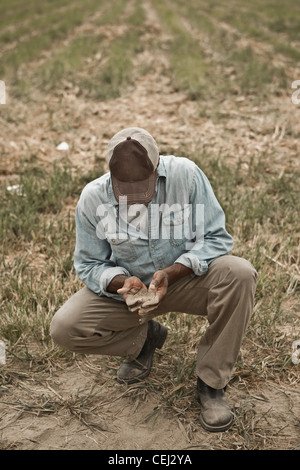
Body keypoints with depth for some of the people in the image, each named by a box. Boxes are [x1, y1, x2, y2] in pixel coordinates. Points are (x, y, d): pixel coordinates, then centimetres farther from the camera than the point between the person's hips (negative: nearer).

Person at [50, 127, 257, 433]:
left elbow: (216, 238, -16)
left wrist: (172, 272, -31)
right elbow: (89, 265, -5)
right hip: (125, 286, 1)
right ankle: (145, 337, 9)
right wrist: (121, 282, -27)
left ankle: (211, 383, -13)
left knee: (239, 273, -31)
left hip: (185, 279, -1)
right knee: (64, 328, -20)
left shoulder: (186, 175, -21)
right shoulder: (92, 198, -16)